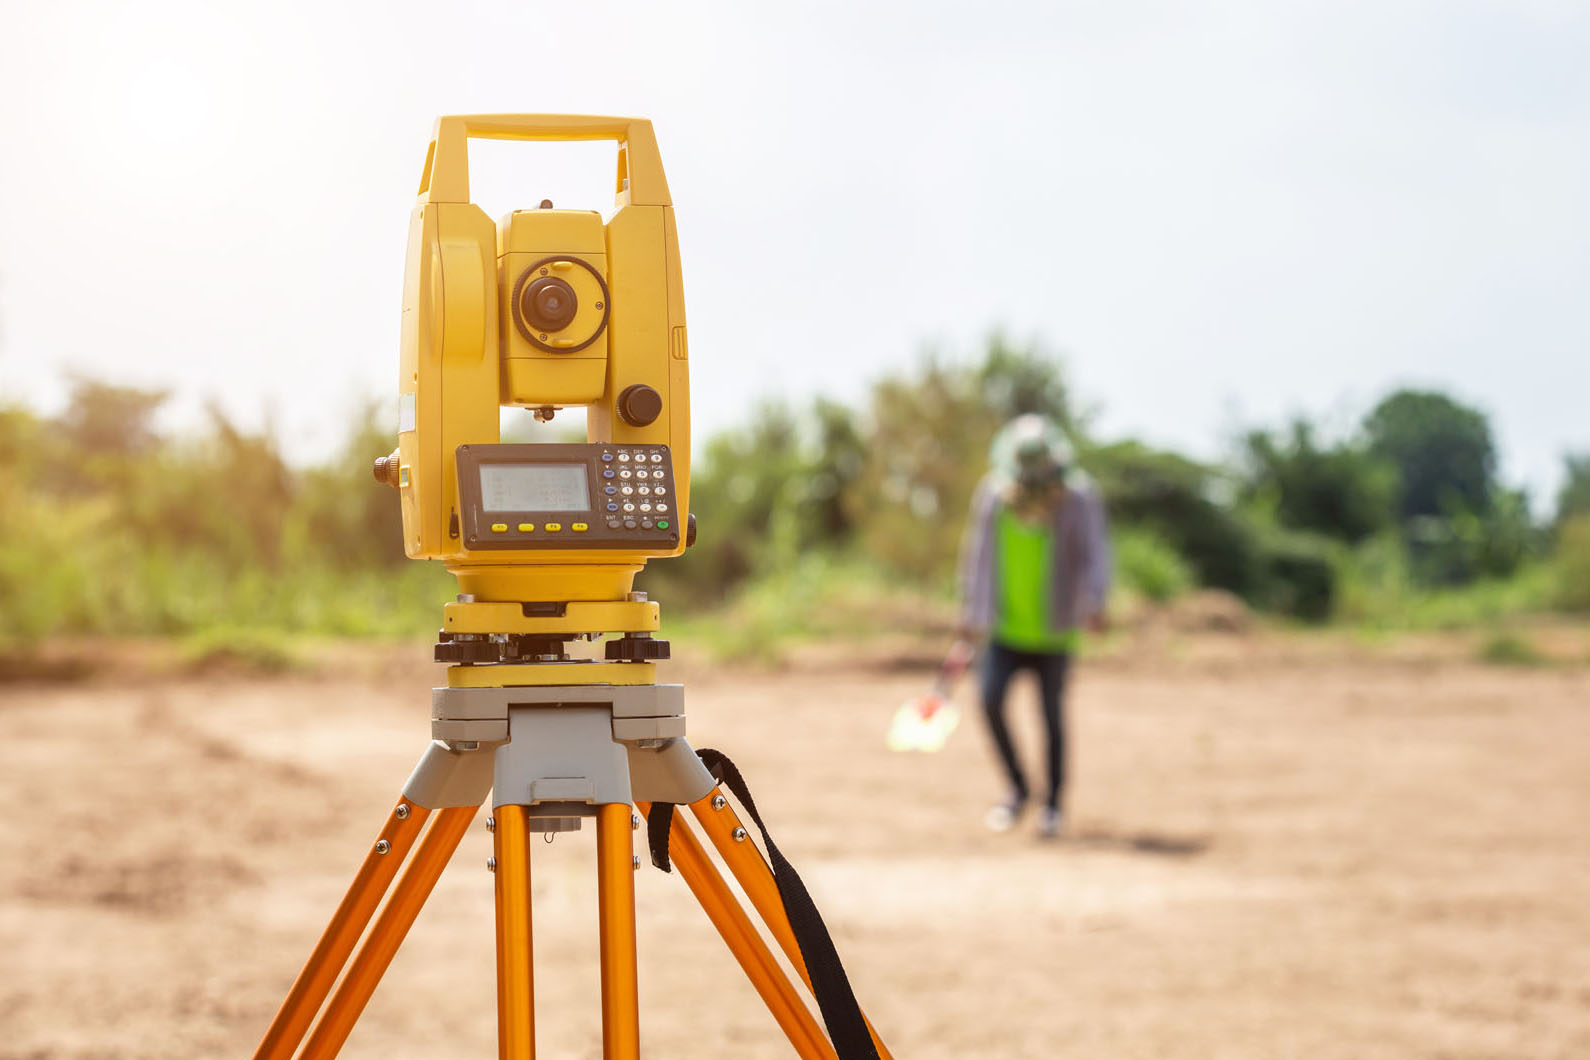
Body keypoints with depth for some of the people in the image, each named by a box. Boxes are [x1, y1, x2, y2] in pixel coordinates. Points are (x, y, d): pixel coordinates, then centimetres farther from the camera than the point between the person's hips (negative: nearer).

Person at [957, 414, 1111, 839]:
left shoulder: (1079, 497, -8)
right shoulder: (992, 495, 1)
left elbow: (1096, 552, -12)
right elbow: (978, 554, 12)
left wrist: (1093, 601, -29)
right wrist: (972, 613, 16)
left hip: (1054, 630, -2)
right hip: (1005, 626, 2)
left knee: (1052, 714, -1)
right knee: (991, 699, -14)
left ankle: (1052, 804, 15)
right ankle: (1017, 788, 5)